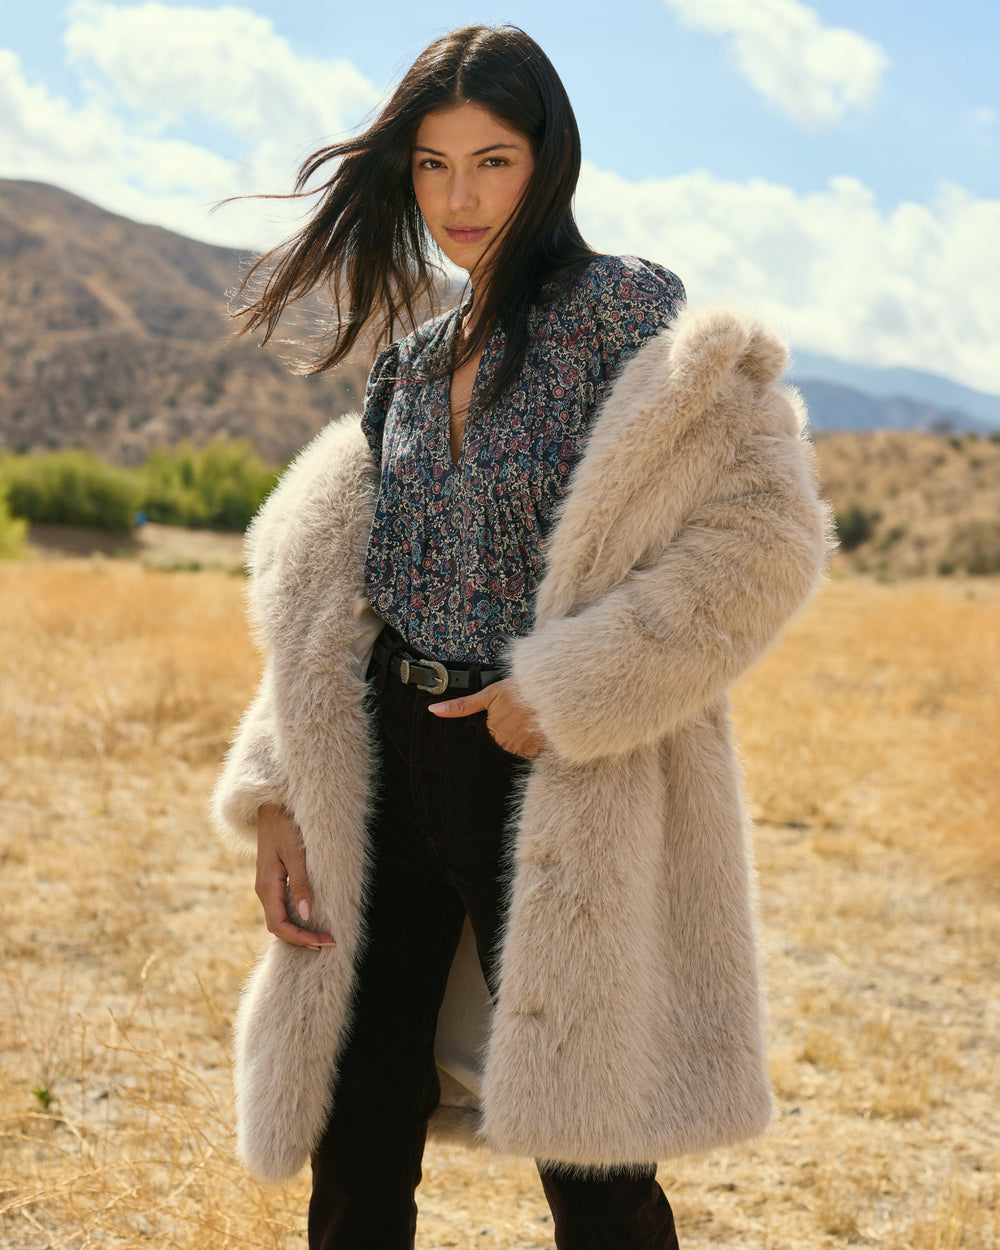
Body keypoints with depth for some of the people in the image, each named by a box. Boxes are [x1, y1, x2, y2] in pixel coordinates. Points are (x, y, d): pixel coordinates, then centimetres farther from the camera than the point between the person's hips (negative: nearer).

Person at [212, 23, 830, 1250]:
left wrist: (568, 692, -19)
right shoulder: (411, 357, 12)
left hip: (554, 779, -6)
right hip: (389, 768, 6)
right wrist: (277, 797, 5)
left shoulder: (622, 311, -7)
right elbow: (332, 588, 15)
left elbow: (760, 530, -16)